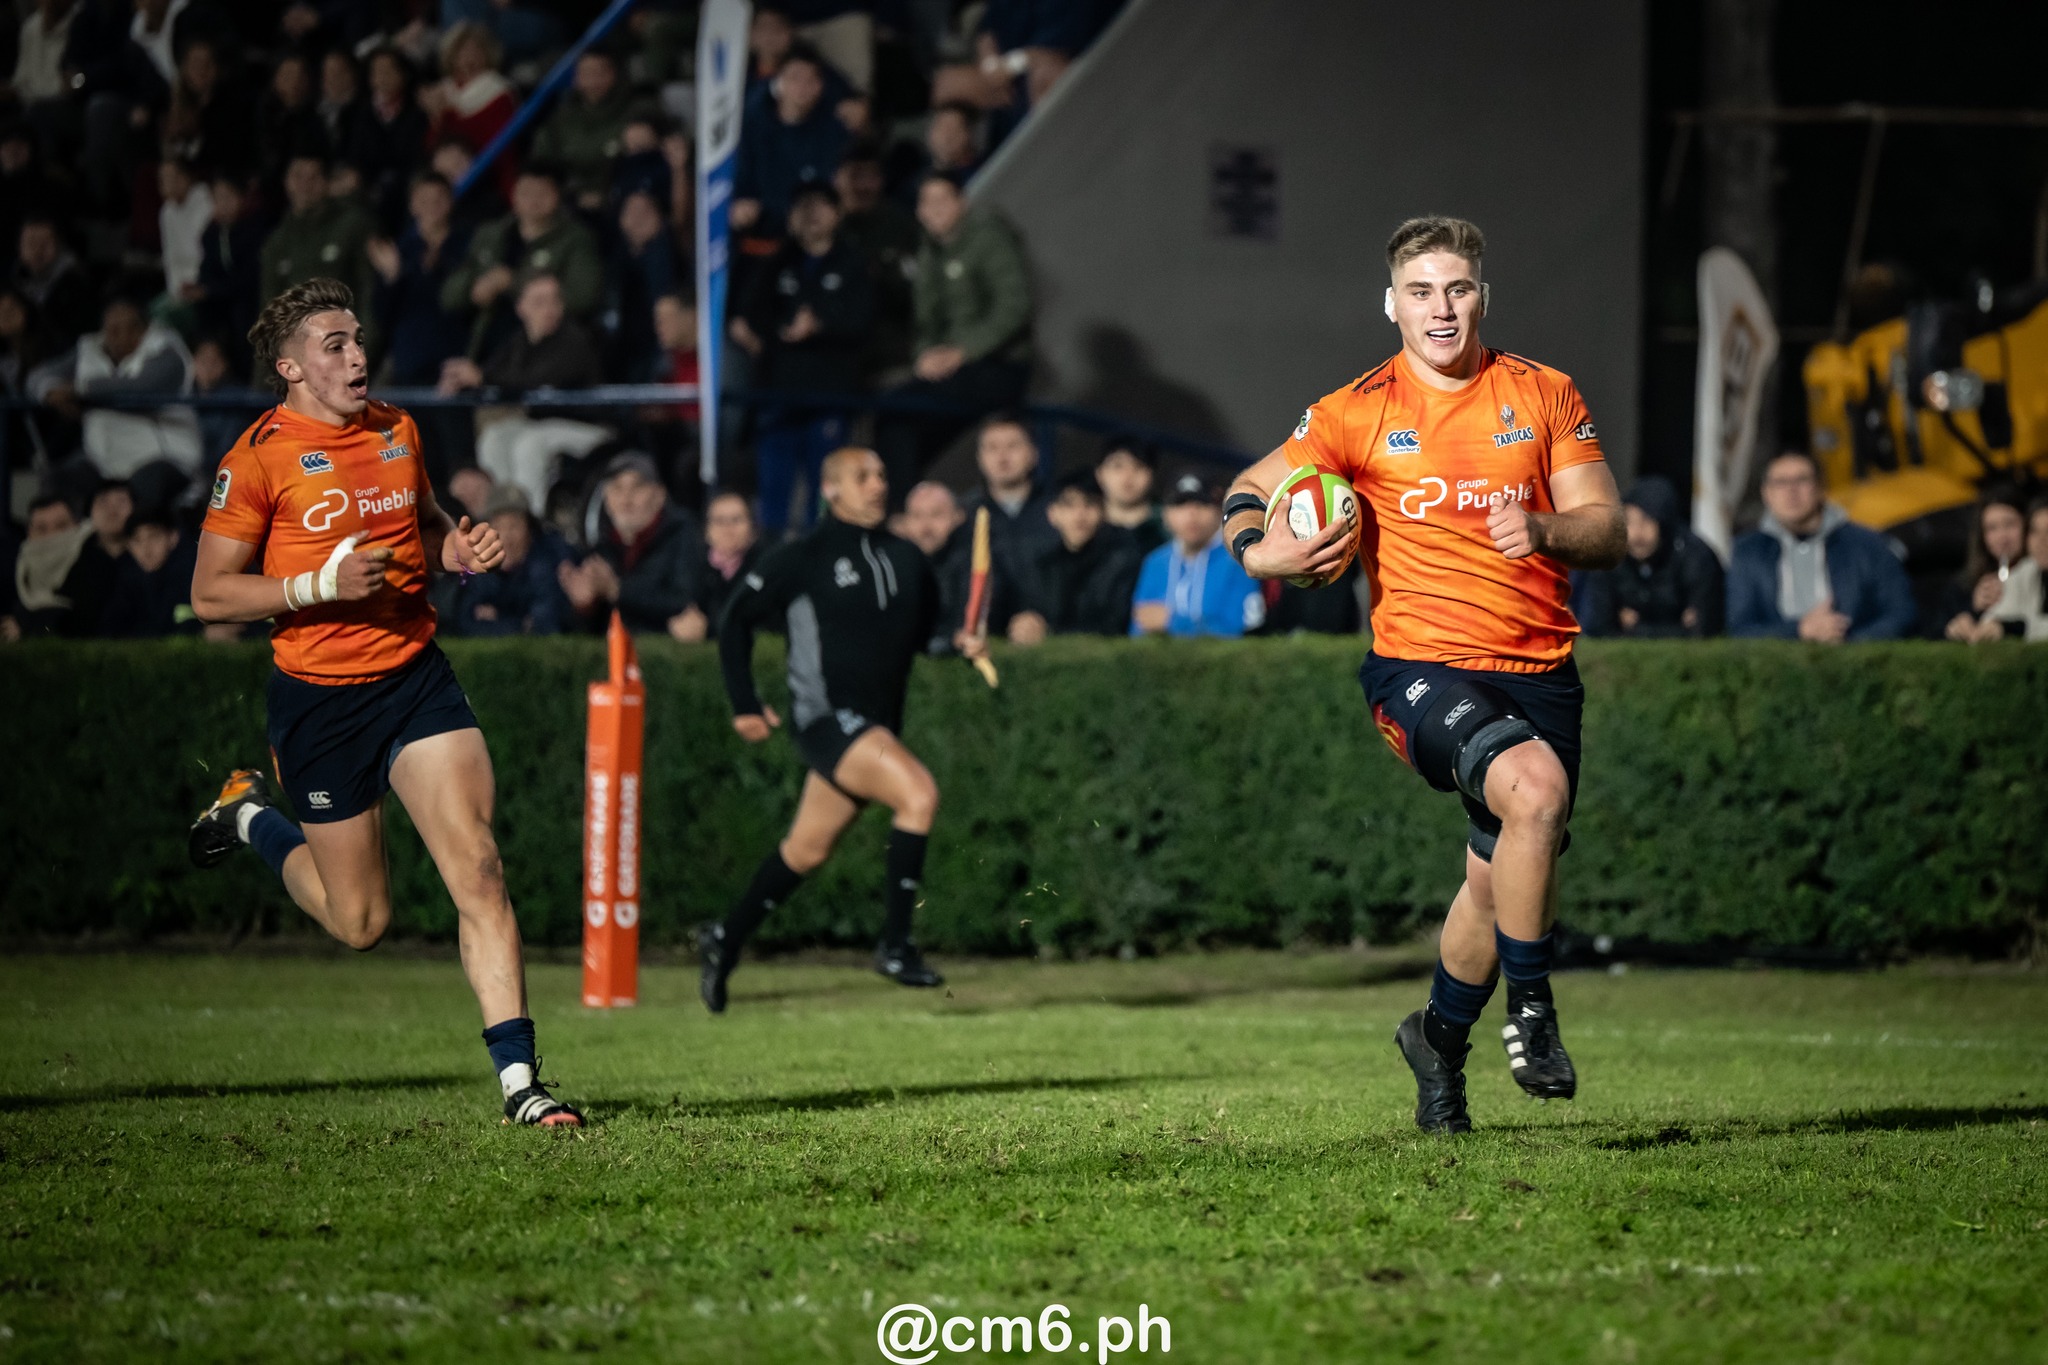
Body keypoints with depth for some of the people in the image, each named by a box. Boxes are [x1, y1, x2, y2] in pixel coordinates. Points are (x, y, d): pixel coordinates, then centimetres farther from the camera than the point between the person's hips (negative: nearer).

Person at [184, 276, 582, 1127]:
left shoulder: (396, 430, 7)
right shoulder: (260, 459, -10)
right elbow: (210, 594, -9)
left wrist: (458, 551, 2)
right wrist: (321, 586, -21)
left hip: (415, 672, 4)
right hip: (321, 696, -4)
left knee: (476, 866, -13)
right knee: (361, 921, 7)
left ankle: (517, 1076, -12)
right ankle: (251, 817, 36)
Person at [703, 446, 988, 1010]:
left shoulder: (906, 559, 11)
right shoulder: (802, 558, -5)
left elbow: (925, 630, 21)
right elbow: (736, 620, 4)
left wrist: (961, 644, -1)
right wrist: (745, 704, 0)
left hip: (879, 724, 6)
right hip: (826, 715, -6)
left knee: (807, 850, 14)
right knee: (919, 792, -26)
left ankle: (726, 940, 32)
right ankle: (894, 943, -20)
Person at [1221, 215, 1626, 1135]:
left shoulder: (1544, 396, 6)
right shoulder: (1359, 412, 2)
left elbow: (1608, 533, 3)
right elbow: (1252, 491, 12)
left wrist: (1545, 531, -18)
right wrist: (1256, 549, -11)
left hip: (1539, 670, 4)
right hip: (1420, 665, -4)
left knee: (1497, 883, 9)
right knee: (1534, 786, -31)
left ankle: (1439, 1039, 38)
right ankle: (1530, 1009, -15)